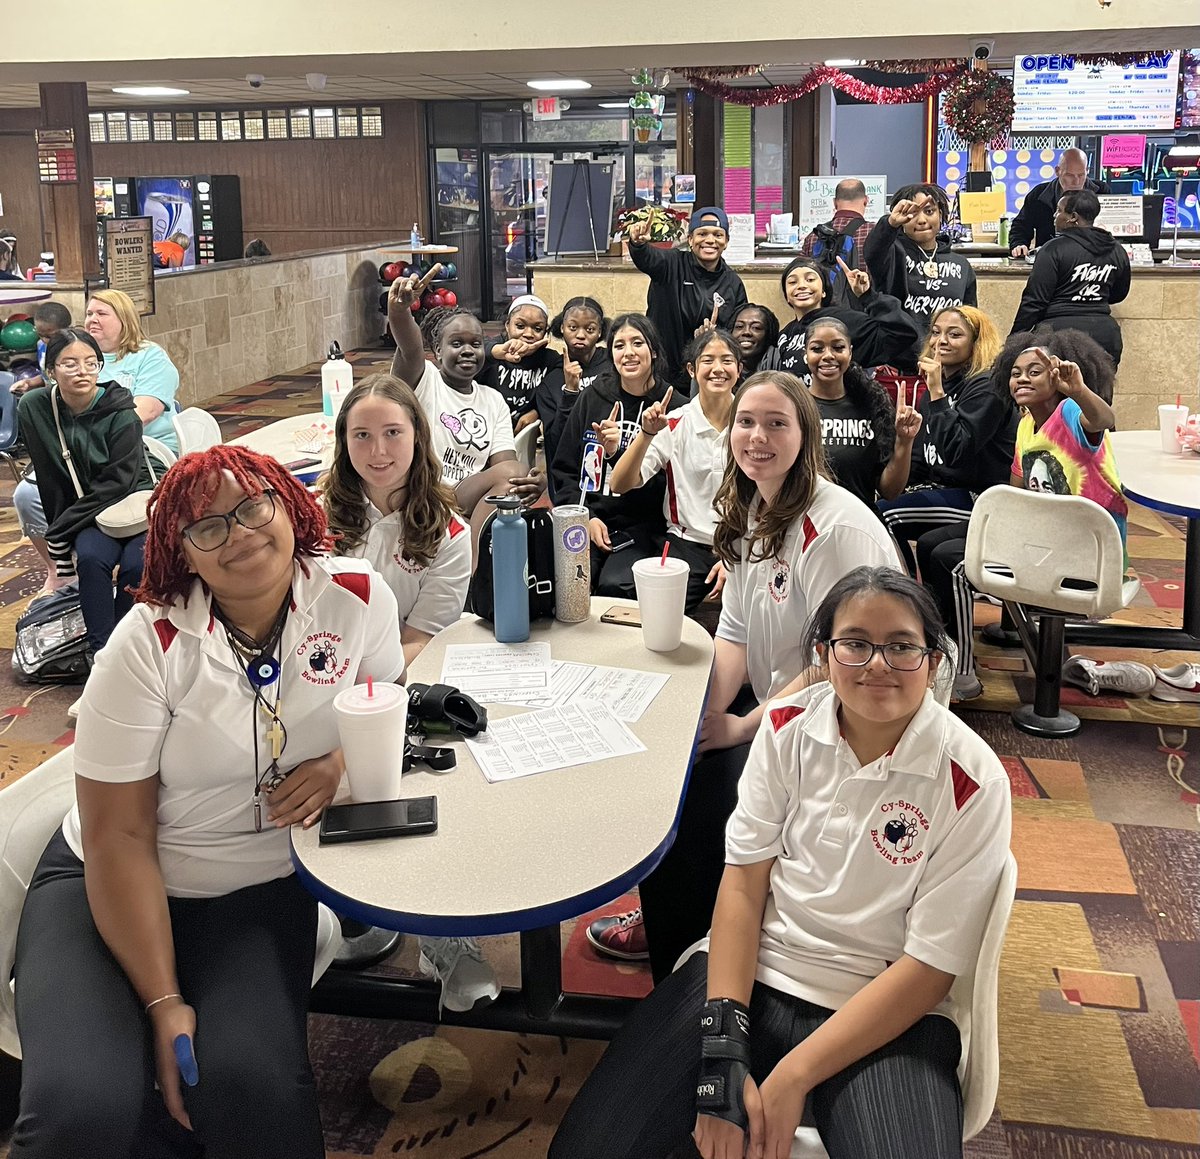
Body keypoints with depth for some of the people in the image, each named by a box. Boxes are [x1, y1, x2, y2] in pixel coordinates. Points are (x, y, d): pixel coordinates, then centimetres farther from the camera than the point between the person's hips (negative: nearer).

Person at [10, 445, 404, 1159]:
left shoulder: (358, 596, -9)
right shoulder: (150, 644, -16)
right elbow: (119, 836, -15)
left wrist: (343, 761, -15)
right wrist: (165, 1003, -21)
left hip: (265, 888, 1)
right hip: (116, 885, -1)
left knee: (254, 1086, -28)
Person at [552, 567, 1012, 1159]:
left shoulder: (973, 782, -13)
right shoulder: (789, 727, -3)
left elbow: (930, 967, -11)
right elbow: (742, 884, -4)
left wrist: (792, 1079, -17)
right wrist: (722, 1056, -16)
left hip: (889, 1011, -2)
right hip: (752, 969, 2)